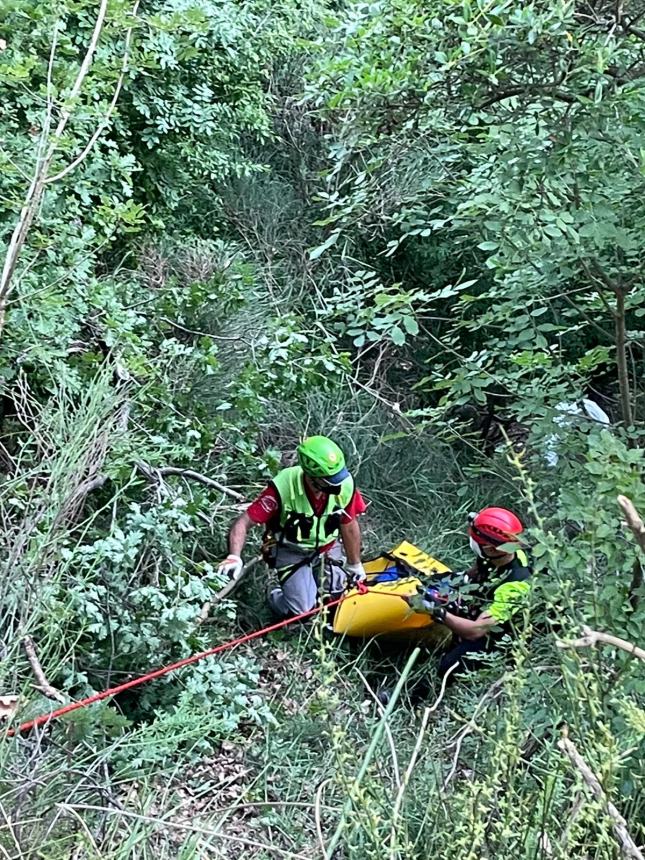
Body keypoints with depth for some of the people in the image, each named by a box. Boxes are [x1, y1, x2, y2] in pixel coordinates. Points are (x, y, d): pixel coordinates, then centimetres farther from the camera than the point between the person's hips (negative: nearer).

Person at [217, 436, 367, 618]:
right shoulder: (283, 487, -31)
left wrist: (355, 565, 8)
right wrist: (235, 557, -45)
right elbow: (243, 523, -29)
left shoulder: (345, 485, -21)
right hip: (291, 552, -3)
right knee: (301, 610, -14)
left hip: (328, 548, 4)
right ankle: (276, 598, 22)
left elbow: (349, 527, -4)